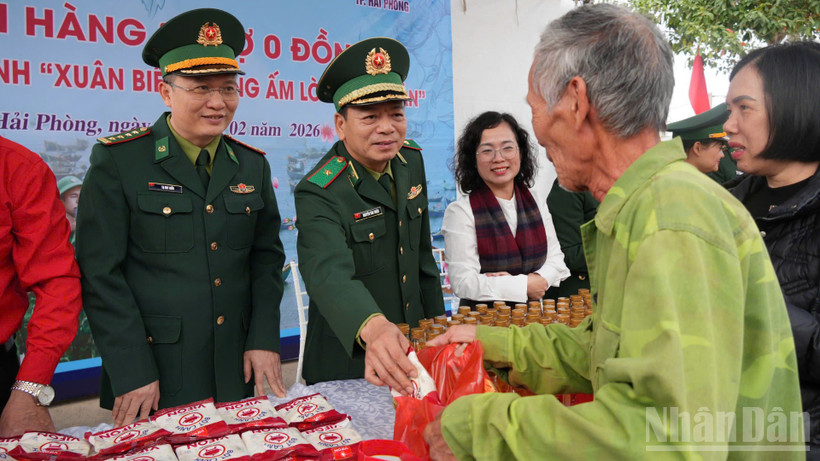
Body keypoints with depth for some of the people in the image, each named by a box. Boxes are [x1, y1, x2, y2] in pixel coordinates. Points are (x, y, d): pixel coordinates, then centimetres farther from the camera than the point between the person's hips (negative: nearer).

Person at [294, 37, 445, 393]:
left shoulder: (411, 160, -2)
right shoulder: (318, 194, -23)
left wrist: (438, 321, 12)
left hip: (413, 352, 7)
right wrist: (374, 327, -59)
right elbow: (329, 273, -40)